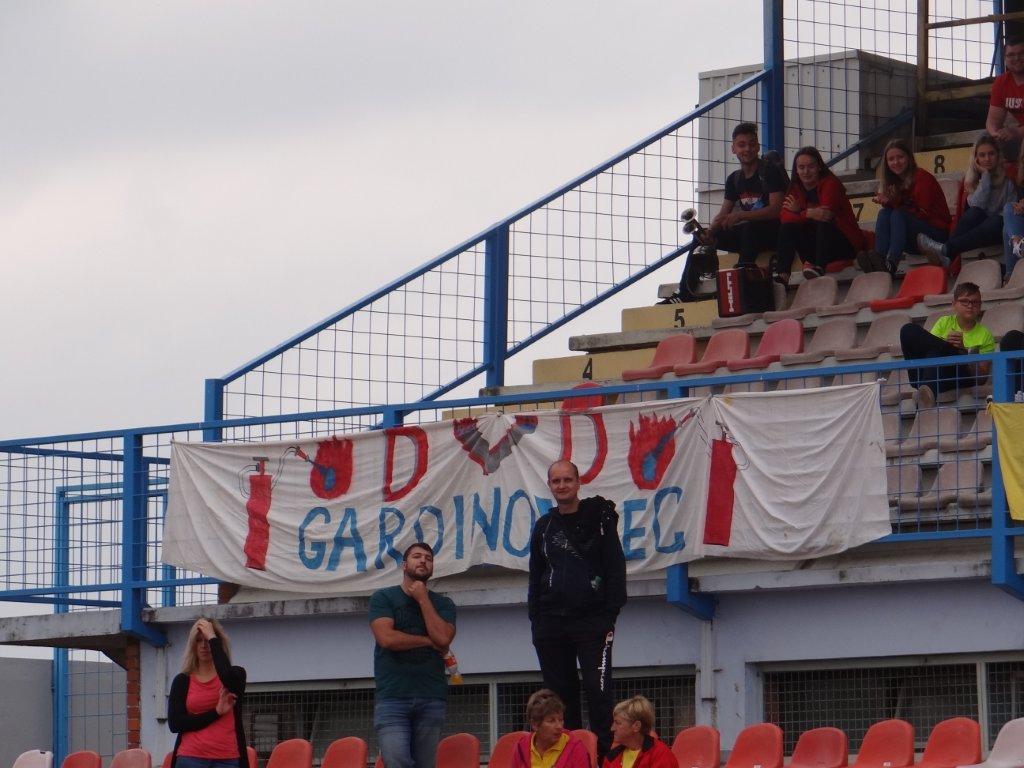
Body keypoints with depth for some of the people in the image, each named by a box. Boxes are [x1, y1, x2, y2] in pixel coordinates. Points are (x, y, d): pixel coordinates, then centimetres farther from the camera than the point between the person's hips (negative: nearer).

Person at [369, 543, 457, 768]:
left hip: (431, 698, 2)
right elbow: (386, 637, -8)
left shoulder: (443, 604, 15)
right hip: (392, 696, -2)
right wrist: (428, 641, -1)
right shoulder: (383, 598, 8)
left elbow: (443, 638, -5)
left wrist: (423, 599, 0)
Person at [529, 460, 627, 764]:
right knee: (560, 696, 5)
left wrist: (610, 616, -8)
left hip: (591, 621, -5)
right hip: (551, 622, 5)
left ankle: (605, 755, -13)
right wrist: (536, 620, 10)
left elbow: (616, 570, -1)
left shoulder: (599, 519, 1)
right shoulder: (544, 527, 15)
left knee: (598, 692, -12)